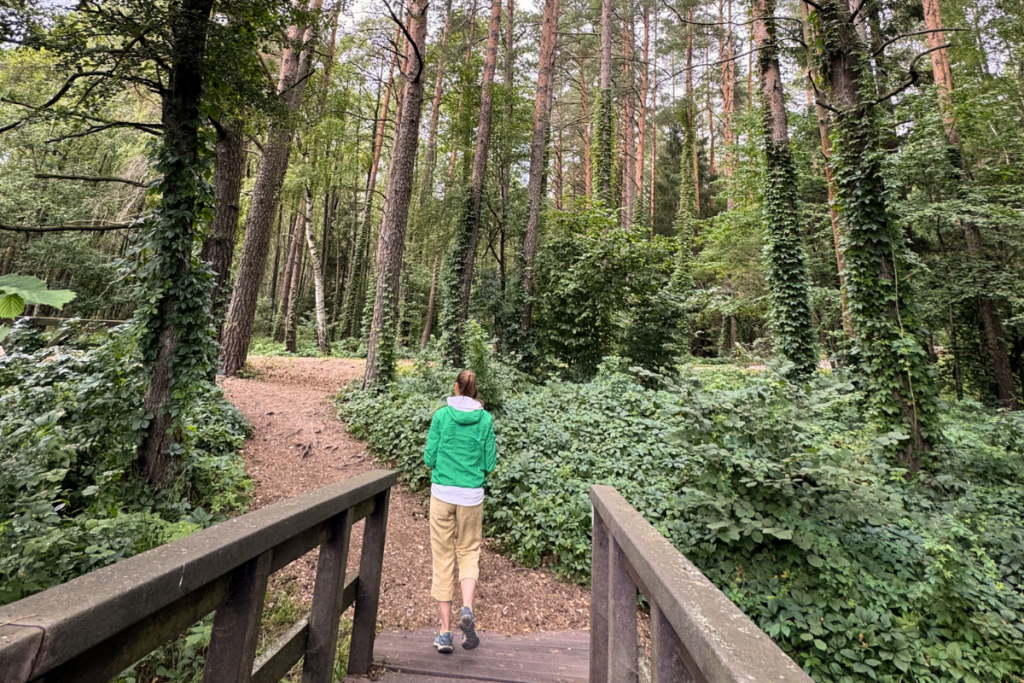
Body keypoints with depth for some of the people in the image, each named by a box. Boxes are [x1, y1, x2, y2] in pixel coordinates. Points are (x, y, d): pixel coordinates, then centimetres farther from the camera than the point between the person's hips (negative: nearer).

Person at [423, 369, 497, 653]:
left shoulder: (441, 415, -5)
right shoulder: (485, 419, -3)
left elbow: (429, 458, -2)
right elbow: (490, 464, 0)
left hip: (442, 492, 0)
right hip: (472, 495, 0)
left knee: (443, 557, 11)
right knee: (469, 551, 19)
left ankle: (445, 632, 18)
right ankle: (467, 608, -1)